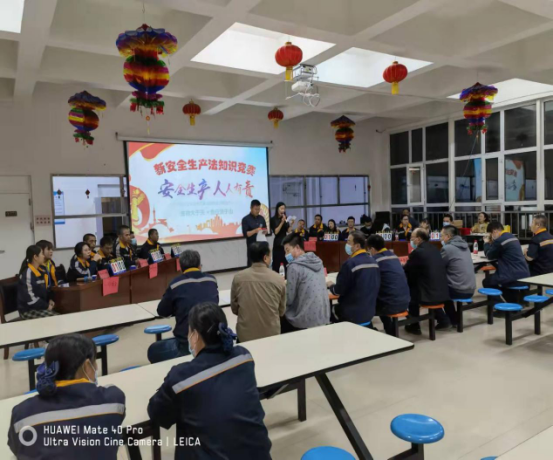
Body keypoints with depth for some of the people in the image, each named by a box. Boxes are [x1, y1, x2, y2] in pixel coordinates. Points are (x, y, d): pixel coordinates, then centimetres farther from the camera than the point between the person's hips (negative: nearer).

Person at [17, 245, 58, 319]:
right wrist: (46, 306, -15)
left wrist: (49, 300, 5)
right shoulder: (27, 273, -17)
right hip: (28, 310, -8)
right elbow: (29, 297, -22)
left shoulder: (40, 271, 11)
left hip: (40, 307, 8)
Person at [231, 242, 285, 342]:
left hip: (245, 334, 1)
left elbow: (234, 309, 4)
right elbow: (281, 311, 3)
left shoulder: (238, 278, -8)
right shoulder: (278, 280, -10)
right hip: (271, 333, 0)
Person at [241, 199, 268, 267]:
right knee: (251, 264, -3)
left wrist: (264, 231, -7)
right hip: (252, 246, -5)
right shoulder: (246, 219, -5)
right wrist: (255, 231, -24)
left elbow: (265, 230, 16)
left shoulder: (261, 218, 11)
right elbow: (245, 234, -10)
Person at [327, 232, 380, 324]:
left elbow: (339, 291, -16)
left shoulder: (350, 263, -21)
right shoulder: (373, 262, 3)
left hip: (353, 314, -7)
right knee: (335, 307, 25)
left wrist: (330, 285, 6)